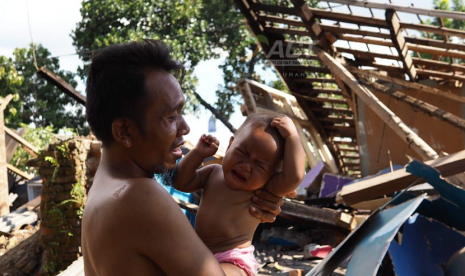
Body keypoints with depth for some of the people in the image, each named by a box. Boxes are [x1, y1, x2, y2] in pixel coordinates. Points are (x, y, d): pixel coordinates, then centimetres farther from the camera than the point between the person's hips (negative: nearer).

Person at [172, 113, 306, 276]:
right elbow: (181, 183, 3)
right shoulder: (213, 173, 1)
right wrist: (198, 154, -8)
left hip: (233, 262, -7)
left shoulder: (266, 191, -19)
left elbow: (294, 176, -36)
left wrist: (292, 135, -32)